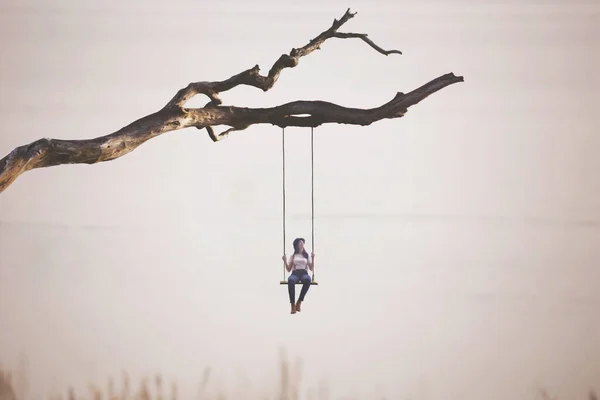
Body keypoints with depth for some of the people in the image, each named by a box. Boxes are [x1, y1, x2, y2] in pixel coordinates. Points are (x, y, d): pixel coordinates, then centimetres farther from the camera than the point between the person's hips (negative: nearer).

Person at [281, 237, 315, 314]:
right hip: (295, 273, 0)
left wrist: (313, 258, 3)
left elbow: (311, 269, 14)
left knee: (307, 280, -42)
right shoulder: (293, 256, 20)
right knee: (290, 281, -42)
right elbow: (288, 269, 17)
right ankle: (293, 304, -42)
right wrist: (285, 261, 2)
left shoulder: (307, 256, 21)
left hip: (304, 273, 0)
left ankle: (299, 302, -34)